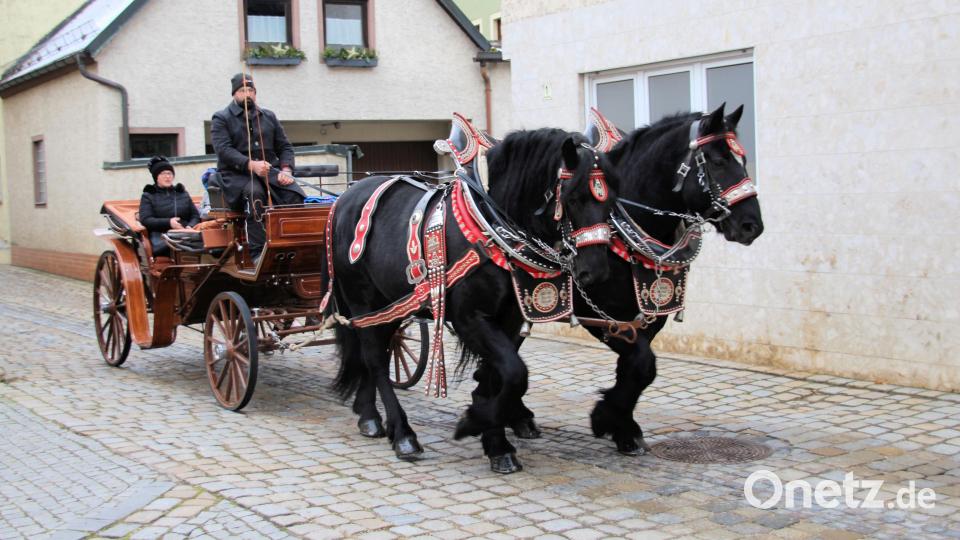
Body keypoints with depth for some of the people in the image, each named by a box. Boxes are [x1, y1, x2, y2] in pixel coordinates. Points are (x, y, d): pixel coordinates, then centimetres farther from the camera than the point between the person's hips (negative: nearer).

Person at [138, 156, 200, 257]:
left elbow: (196, 215, 24)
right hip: (160, 237, -3)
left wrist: (191, 226, -1)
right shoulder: (148, 196, 19)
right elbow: (145, 220, 4)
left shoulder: (183, 194, 29)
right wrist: (168, 222, -12)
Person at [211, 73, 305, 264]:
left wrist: (286, 169, -4)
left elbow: (285, 146, 19)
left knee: (294, 195, -27)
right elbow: (223, 149, -9)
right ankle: (257, 252, -40)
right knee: (254, 193, -38)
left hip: (270, 172, 4)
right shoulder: (221, 119, 8)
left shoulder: (269, 117, 21)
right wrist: (251, 165, -25)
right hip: (237, 175, -4)